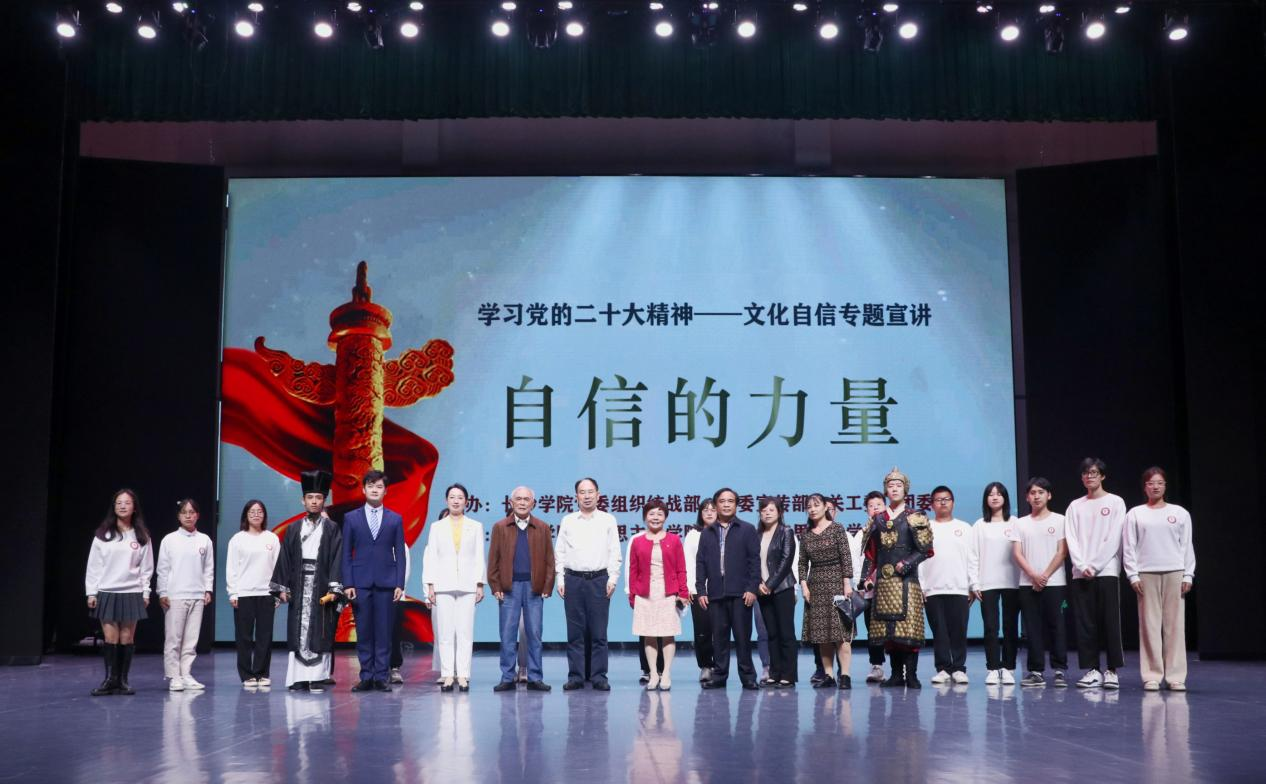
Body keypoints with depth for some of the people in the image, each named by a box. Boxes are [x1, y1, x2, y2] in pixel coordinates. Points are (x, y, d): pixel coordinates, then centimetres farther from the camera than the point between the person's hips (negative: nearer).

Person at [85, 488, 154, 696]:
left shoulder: (142, 537, 5)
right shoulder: (102, 535, 4)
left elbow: (146, 568, 6)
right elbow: (93, 565, 4)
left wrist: (145, 593, 1)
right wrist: (91, 592, -1)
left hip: (132, 593, 0)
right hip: (107, 593, 0)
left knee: (127, 638, 2)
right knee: (110, 638, -4)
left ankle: (122, 681, 10)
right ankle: (110, 679, 5)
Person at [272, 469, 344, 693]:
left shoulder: (332, 529, 4)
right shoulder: (293, 529, 10)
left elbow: (337, 559, -2)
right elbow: (284, 559, 9)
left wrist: (334, 589, -11)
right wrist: (282, 587, 2)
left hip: (322, 586, -2)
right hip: (299, 587, 2)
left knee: (320, 632, -3)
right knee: (298, 631, 0)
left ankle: (318, 677, 3)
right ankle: (298, 678, 5)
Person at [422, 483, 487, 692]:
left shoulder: (476, 526, 10)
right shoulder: (437, 527, 11)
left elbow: (480, 557, 7)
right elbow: (430, 557, 7)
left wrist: (480, 585, -1)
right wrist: (430, 586, -1)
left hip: (467, 586, 0)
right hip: (443, 586, 0)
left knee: (465, 632, -4)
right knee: (445, 633, -1)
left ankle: (463, 675, -2)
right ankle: (447, 675, 2)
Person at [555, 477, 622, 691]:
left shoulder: (608, 521, 7)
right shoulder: (568, 521, 10)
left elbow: (615, 553, 5)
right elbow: (560, 552, 10)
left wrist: (612, 579, -4)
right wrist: (560, 579, 3)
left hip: (599, 579, -1)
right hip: (573, 579, 1)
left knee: (598, 631, -1)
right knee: (575, 631, 2)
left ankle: (598, 676, 3)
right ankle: (576, 676, 7)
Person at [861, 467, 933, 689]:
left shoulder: (914, 518, 3)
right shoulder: (877, 520, 14)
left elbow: (925, 550, -3)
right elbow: (871, 553, 15)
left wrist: (907, 563, -14)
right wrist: (868, 577, 7)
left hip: (906, 580, -4)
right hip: (883, 581, 4)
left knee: (909, 627, -9)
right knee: (888, 629, 4)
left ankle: (911, 675, -4)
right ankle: (896, 674, 11)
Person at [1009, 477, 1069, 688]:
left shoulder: (1059, 520, 4)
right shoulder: (1020, 524, 11)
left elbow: (1062, 553, -2)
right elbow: (1017, 554, 3)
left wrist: (1045, 576, -10)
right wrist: (1034, 576, -10)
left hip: (1054, 583, -2)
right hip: (1028, 584, 2)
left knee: (1056, 626, -3)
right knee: (1033, 628, 2)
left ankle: (1060, 670, 1)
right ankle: (1036, 671, 5)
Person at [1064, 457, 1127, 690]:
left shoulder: (1115, 502, 5)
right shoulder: (1075, 506, 14)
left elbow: (1113, 539, -4)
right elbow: (1071, 539, 6)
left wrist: (1094, 566, -11)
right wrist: (1082, 566, -9)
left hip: (1107, 571, -3)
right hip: (1080, 574, 3)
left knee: (1110, 623, -6)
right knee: (1085, 625, 1)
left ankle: (1112, 670, 0)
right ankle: (1092, 670, 5)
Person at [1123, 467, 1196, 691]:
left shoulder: (1179, 513, 10)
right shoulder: (1135, 514, 8)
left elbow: (1187, 546, 8)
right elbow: (1128, 547, 4)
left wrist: (1188, 575, 0)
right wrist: (1133, 575, -4)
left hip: (1174, 573, 1)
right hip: (1146, 574, -1)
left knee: (1174, 625, -1)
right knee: (1149, 625, -2)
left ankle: (1176, 676, 2)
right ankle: (1152, 675, 1)